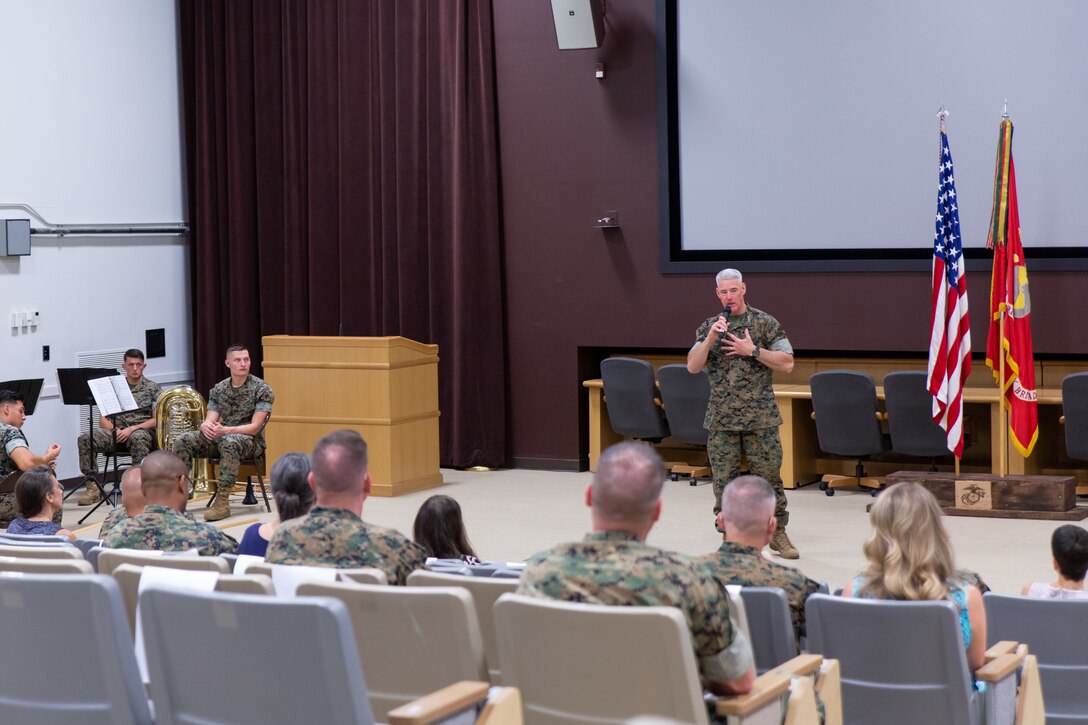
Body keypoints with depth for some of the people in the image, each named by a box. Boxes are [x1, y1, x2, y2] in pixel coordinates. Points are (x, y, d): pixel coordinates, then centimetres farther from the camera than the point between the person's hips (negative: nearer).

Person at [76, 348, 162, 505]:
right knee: (85, 438, -23)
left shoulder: (152, 388, 7)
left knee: (138, 438, -41)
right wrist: (115, 430, -11)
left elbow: (157, 420, -3)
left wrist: (131, 429, -14)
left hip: (143, 430, -3)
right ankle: (92, 487, -23)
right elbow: (103, 420, 12)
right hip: (117, 431, 3)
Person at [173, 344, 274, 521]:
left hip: (250, 441, -5)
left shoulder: (261, 389, -9)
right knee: (182, 440, -17)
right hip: (221, 438, 5)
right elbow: (210, 421, 1)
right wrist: (206, 426, -26)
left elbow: (255, 427, -16)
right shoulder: (218, 389, 7)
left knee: (229, 442, -41)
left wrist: (226, 430, -32)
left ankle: (222, 502, -39)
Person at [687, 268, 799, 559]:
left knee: (768, 475, 1)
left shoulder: (765, 323, 1)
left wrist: (753, 351, -14)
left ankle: (778, 533, 13)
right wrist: (710, 339, -14)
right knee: (724, 480, 4)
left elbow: (787, 363, -3)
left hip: (760, 417, -2)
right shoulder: (709, 326, 9)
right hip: (721, 419, 2)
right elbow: (693, 366, 0)